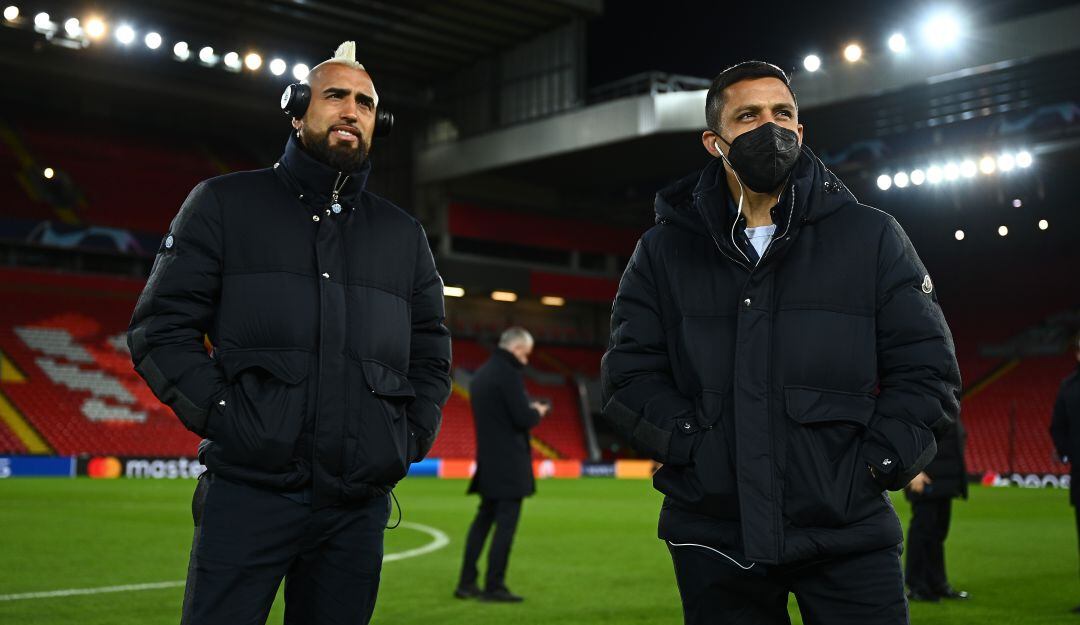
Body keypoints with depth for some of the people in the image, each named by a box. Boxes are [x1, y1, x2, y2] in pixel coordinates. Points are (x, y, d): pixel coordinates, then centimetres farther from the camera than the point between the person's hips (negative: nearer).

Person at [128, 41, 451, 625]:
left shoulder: (403, 233, 18)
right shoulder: (224, 204, 8)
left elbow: (430, 352, 22)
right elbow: (160, 325, 2)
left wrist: (412, 438, 7)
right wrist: (220, 413, -9)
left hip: (359, 505, 3)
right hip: (249, 493, -3)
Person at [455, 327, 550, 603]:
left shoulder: (481, 373, 12)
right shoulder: (509, 374, -16)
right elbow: (524, 419, -20)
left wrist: (528, 409, 15)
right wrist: (537, 412, 0)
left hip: (488, 460, 9)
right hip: (509, 462, -9)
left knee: (484, 519, 15)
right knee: (506, 523, -2)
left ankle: (467, 583, 18)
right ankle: (494, 586, 2)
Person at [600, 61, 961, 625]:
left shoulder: (871, 237, 3)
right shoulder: (664, 252, 6)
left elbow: (926, 370, 2)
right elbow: (630, 373, 0)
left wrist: (870, 468, -8)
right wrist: (703, 451, -11)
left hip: (848, 532, 0)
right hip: (715, 543, 1)